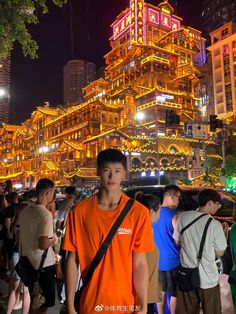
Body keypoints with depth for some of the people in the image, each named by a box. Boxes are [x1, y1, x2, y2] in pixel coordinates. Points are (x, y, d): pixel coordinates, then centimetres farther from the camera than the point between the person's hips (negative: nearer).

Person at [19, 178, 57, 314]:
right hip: (43, 266, -8)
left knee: (34, 302, 23)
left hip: (29, 263, 8)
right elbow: (43, 244, -28)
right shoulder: (45, 214, -22)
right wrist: (54, 239, -9)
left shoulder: (25, 211, 4)